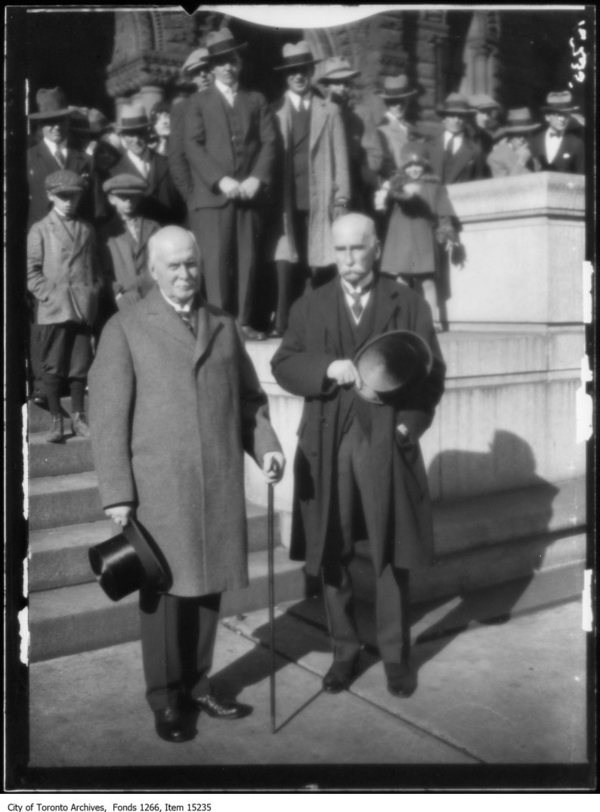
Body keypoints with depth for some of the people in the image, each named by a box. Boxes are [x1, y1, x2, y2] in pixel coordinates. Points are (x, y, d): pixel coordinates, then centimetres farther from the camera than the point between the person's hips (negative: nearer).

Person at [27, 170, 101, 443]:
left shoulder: (86, 229, 15)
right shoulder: (40, 229, 4)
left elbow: (95, 266, 18)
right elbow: (31, 270, 1)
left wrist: (94, 291, 4)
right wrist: (48, 295, -8)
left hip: (83, 309, 3)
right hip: (52, 310, -3)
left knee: (80, 367, 5)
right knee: (52, 367, 0)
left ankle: (78, 418, 15)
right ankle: (56, 420, 9)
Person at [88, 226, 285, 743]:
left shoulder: (224, 326, 14)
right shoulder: (125, 329, 1)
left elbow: (249, 397, 17)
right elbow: (108, 416, -3)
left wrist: (265, 444, -1)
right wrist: (117, 494, -8)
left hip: (222, 483, 4)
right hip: (159, 486, -3)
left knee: (208, 588, 9)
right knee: (166, 591, 4)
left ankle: (197, 686, 26)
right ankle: (166, 699, 20)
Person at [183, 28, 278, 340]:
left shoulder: (257, 100, 18)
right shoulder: (198, 102, 11)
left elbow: (269, 142, 8)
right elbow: (193, 146, -1)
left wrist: (257, 178, -8)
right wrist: (221, 180, -14)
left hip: (250, 194, 2)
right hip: (211, 195, -2)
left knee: (248, 260, 0)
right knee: (215, 261, -9)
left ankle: (244, 322, 5)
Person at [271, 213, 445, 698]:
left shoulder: (409, 304, 6)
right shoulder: (310, 306, 10)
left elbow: (431, 374, 3)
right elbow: (284, 365, 1)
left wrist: (410, 424, -12)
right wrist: (328, 367, -17)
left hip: (388, 443, -1)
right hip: (328, 445, 2)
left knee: (392, 553, 5)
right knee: (332, 554, 6)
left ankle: (396, 654, 20)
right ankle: (344, 650, 22)